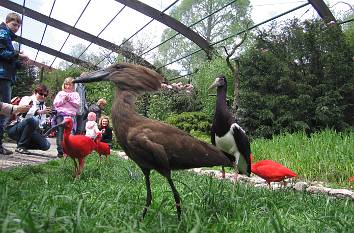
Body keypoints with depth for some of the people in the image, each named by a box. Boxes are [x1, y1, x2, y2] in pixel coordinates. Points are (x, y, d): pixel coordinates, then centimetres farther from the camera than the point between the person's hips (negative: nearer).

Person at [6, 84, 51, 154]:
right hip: (14, 129, -5)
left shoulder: (43, 106, 13)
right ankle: (21, 147, -24)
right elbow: (22, 113, -24)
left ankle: (25, 144, 8)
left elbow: (42, 123, 6)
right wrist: (39, 112, -38)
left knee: (46, 145, -16)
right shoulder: (26, 99, -3)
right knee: (33, 119, -35)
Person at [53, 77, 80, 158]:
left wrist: (70, 99, -5)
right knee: (60, 132, -3)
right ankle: (60, 151, 0)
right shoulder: (60, 93, 19)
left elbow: (77, 105, 5)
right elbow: (55, 104, 9)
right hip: (60, 115, 1)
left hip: (71, 115, -1)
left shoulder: (75, 94, 18)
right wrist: (63, 99, -2)